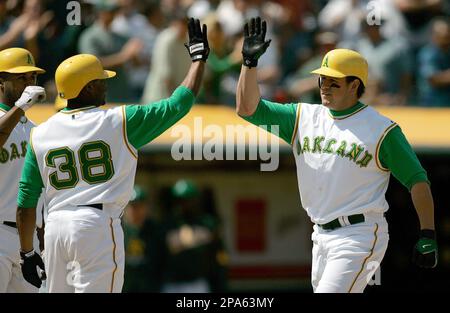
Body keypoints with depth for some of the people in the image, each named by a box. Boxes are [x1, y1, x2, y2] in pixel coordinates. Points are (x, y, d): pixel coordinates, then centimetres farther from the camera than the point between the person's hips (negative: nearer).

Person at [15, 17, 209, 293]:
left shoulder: (40, 135, 10)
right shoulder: (120, 122, -1)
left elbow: (25, 201, 9)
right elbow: (179, 104, 2)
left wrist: (27, 253, 17)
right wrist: (199, 58, 15)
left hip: (55, 226, 5)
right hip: (98, 225, -5)